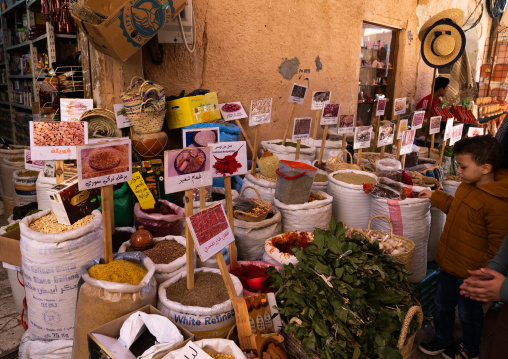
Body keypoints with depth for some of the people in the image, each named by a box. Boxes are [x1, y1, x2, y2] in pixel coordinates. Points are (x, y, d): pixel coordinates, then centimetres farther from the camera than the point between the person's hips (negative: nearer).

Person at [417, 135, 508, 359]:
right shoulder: (467, 186, -2)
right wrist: (435, 197, 22)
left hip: (471, 273, -7)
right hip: (449, 263, 8)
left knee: (469, 312, 18)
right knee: (443, 305, 24)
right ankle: (442, 340, 47)